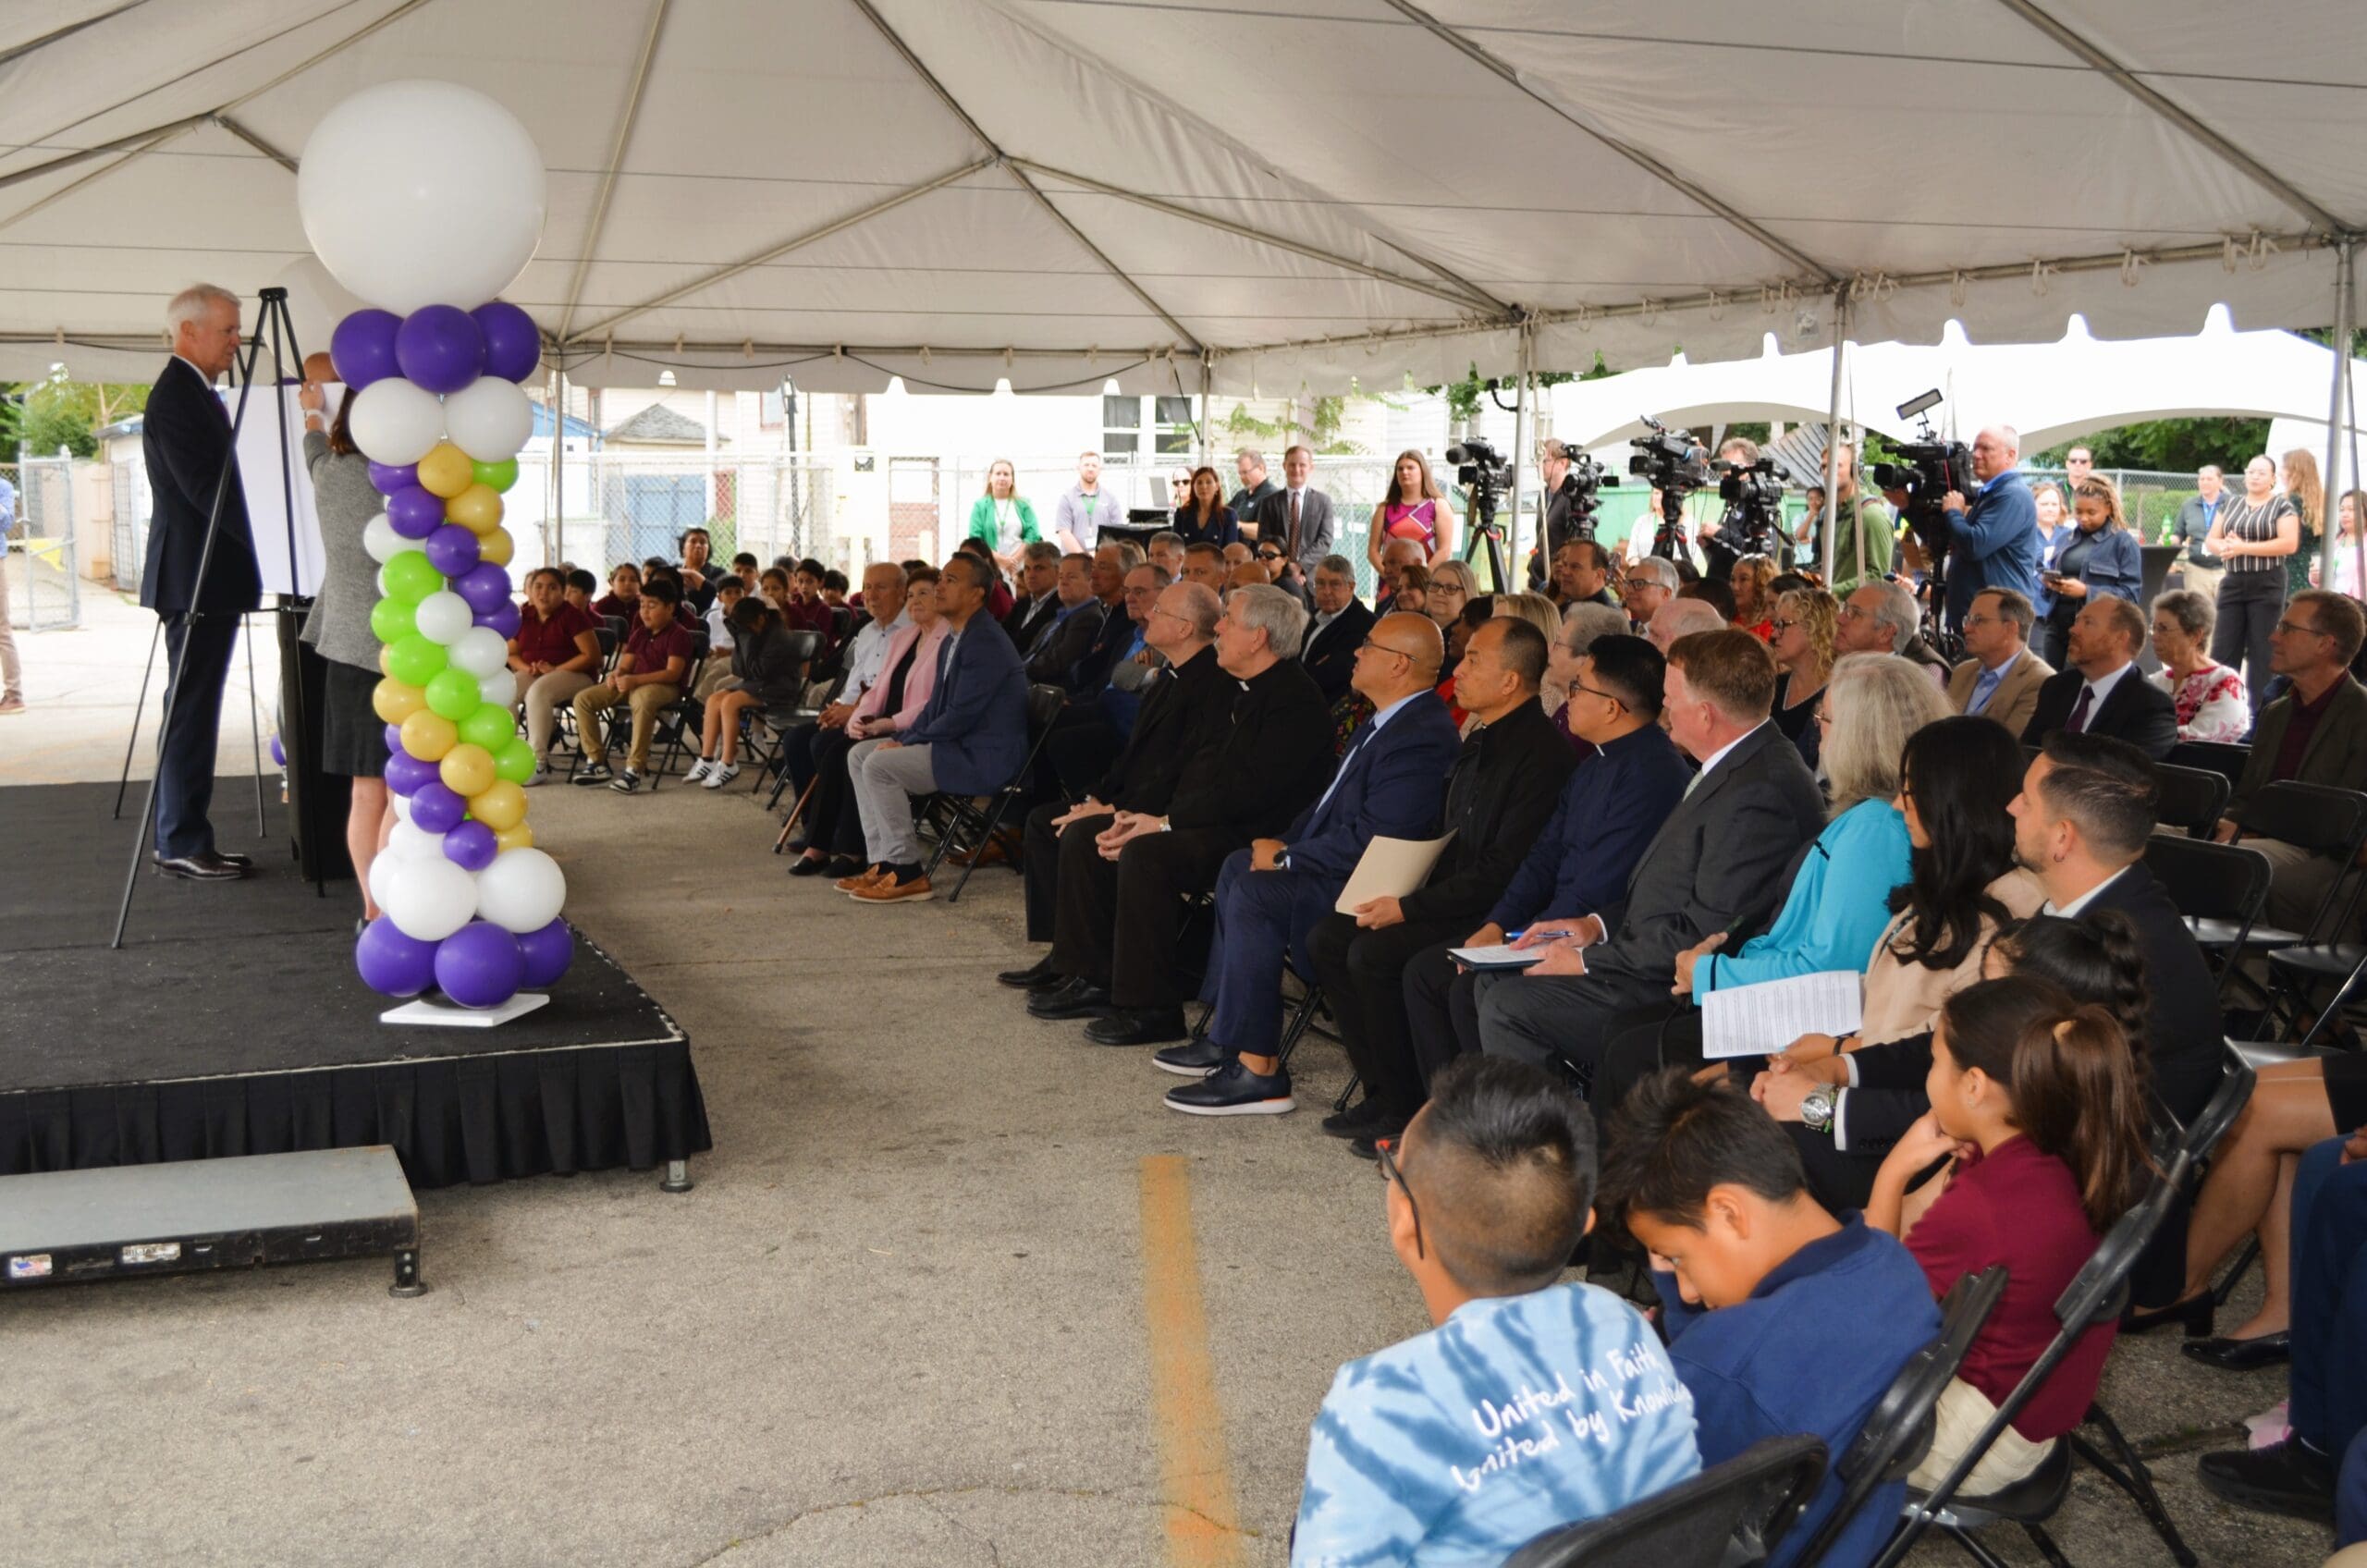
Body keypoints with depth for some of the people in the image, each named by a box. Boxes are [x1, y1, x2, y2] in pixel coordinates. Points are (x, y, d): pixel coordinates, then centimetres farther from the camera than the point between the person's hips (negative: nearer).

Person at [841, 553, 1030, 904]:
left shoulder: (987, 644, -17)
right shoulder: (951, 641, 16)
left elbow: (961, 715, -22)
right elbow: (937, 706, 20)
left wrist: (907, 742, -13)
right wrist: (903, 739, 3)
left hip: (983, 757, -11)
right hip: (956, 744, 11)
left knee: (880, 764, -22)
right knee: (859, 754, 7)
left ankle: (907, 874, -14)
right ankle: (883, 863, 4)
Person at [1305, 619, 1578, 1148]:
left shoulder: (1543, 755, -18)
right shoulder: (1480, 742, 14)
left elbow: (1503, 871, -23)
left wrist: (1410, 908, -20)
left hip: (1493, 915, -10)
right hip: (1452, 900, 10)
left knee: (1375, 954, -26)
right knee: (1327, 940, 0)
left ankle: (1408, 1110, -11)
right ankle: (1383, 1092, 3)